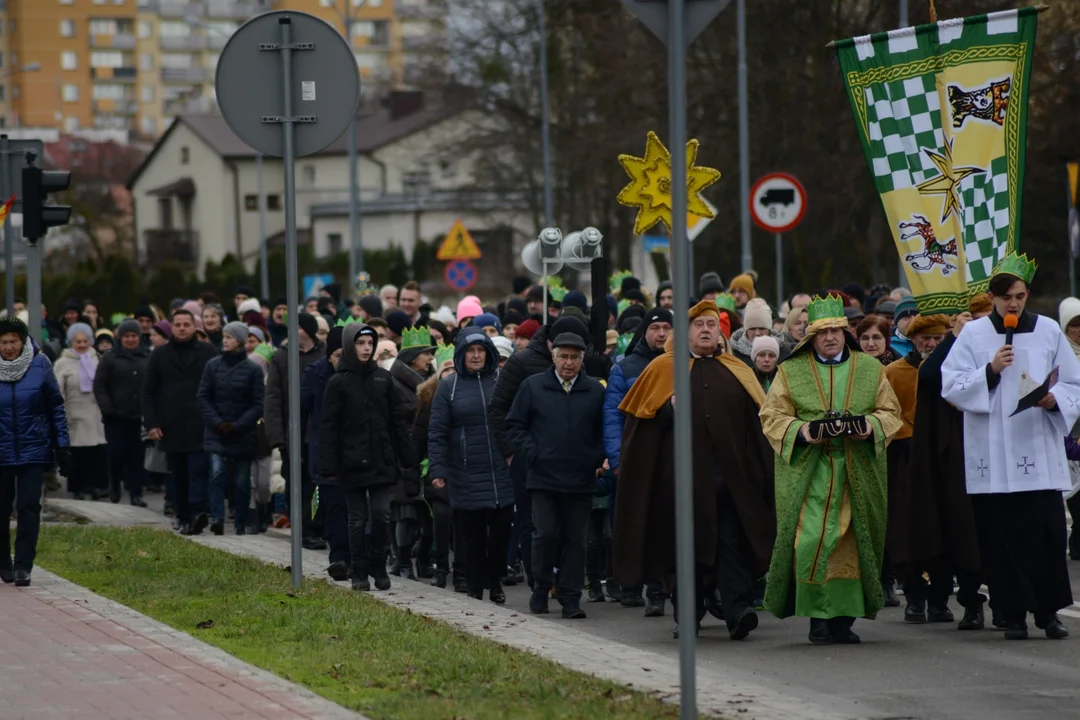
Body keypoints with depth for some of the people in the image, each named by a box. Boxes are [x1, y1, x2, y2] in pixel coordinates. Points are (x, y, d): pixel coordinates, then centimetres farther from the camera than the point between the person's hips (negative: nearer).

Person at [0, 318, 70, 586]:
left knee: (29, 507, -8)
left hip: (33, 450, -1)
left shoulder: (39, 365, -4)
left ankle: (23, 566, -7)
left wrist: (62, 446, -1)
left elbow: (56, 407, 2)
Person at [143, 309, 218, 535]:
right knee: (179, 476, 5)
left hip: (201, 427, -3)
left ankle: (198, 513, -21)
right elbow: (148, 391, 10)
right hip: (172, 428, 3)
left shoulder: (208, 352, 6)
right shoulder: (160, 355, 11)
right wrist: (151, 423, 0)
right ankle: (184, 519, 8)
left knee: (198, 471, -13)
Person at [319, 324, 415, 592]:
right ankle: (359, 573, 12)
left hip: (382, 461, 2)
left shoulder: (383, 378, 7)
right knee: (358, 519, 4)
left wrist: (406, 458, 7)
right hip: (352, 463, -2)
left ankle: (378, 566, 14)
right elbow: (328, 427, -4)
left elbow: (397, 420, 11)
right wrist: (328, 467, -9)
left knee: (381, 514, -4)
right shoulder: (338, 383, -2)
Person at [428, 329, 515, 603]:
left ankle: (495, 582, 19)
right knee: (473, 535, 4)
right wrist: (437, 470, -8)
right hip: (466, 477, -1)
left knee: (501, 531, 2)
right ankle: (475, 588, 14)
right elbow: (437, 433, 0)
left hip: (502, 474, 1)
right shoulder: (448, 388, 3)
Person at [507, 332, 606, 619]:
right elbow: (515, 424, 7)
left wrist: (597, 459, -1)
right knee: (546, 534, -7)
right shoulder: (533, 386, 6)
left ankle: (571, 598, 6)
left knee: (575, 539, 2)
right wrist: (533, 455, -4)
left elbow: (604, 431, 13)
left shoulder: (595, 391, 9)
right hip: (544, 477, -1)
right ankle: (541, 589, 11)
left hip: (581, 480, 1)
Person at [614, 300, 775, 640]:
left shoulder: (737, 371, 15)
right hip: (683, 475, -1)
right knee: (686, 546, 3)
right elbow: (643, 420, 5)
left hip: (730, 475, 1)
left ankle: (737, 611, -17)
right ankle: (687, 615, 12)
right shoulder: (663, 369, 10)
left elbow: (757, 423, 10)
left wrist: (760, 474, -1)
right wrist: (669, 410, -14)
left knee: (732, 543, -9)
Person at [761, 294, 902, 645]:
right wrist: (803, 431, -13)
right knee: (810, 540, -12)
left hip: (858, 470, 2)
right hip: (808, 470, -2)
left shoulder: (870, 368, 12)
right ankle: (818, 616, -6)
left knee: (852, 543, -1)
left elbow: (890, 412, 12)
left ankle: (844, 617, 6)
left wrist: (869, 426, -9)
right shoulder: (791, 371, 9)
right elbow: (772, 417, 5)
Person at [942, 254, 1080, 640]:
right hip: (993, 456, -1)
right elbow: (951, 387, 0)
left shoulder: (1049, 332, 8)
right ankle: (1013, 613, 4)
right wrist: (990, 371, -13)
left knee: (1047, 532, -5)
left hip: (1039, 452, 1)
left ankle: (1048, 610, 4)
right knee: (1003, 536, -2)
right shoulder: (973, 334, 5)